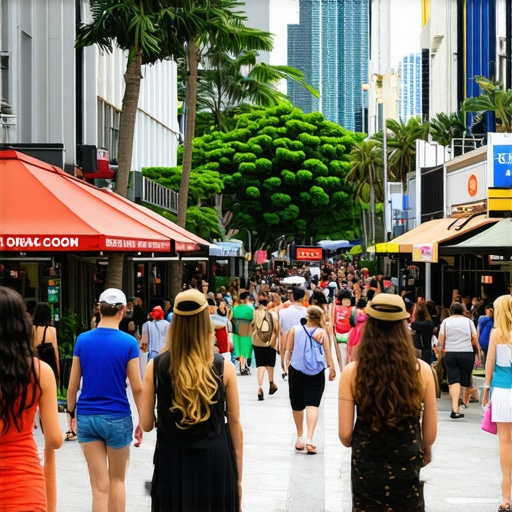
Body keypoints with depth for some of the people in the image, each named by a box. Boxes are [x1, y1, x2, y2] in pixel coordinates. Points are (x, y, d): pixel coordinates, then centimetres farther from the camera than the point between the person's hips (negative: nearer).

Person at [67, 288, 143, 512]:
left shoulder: (82, 340, -2)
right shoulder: (128, 343, -9)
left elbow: (73, 384, 2)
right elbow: (137, 388, -7)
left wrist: (71, 412, 15)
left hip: (86, 416, 2)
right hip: (117, 417, -2)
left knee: (100, 485, 4)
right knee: (117, 481, 16)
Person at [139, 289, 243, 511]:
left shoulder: (156, 367, -5)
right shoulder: (224, 367, -6)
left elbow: (146, 424, 0)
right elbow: (235, 423, 0)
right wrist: (238, 477, 8)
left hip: (172, 462, 1)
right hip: (215, 461, -1)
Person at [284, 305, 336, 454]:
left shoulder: (295, 330, -3)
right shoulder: (322, 333, -4)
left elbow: (288, 350, 1)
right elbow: (328, 353, -3)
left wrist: (286, 364, 14)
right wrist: (332, 369, 7)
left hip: (296, 371, 1)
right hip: (316, 374, -1)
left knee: (297, 405, 14)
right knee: (313, 405, -5)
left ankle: (300, 436, 26)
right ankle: (309, 438, -20)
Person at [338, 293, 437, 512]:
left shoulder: (352, 372, -14)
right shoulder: (421, 370, -12)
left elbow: (345, 434, -10)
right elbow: (431, 432, -3)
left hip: (366, 469, 0)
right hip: (406, 469, 1)